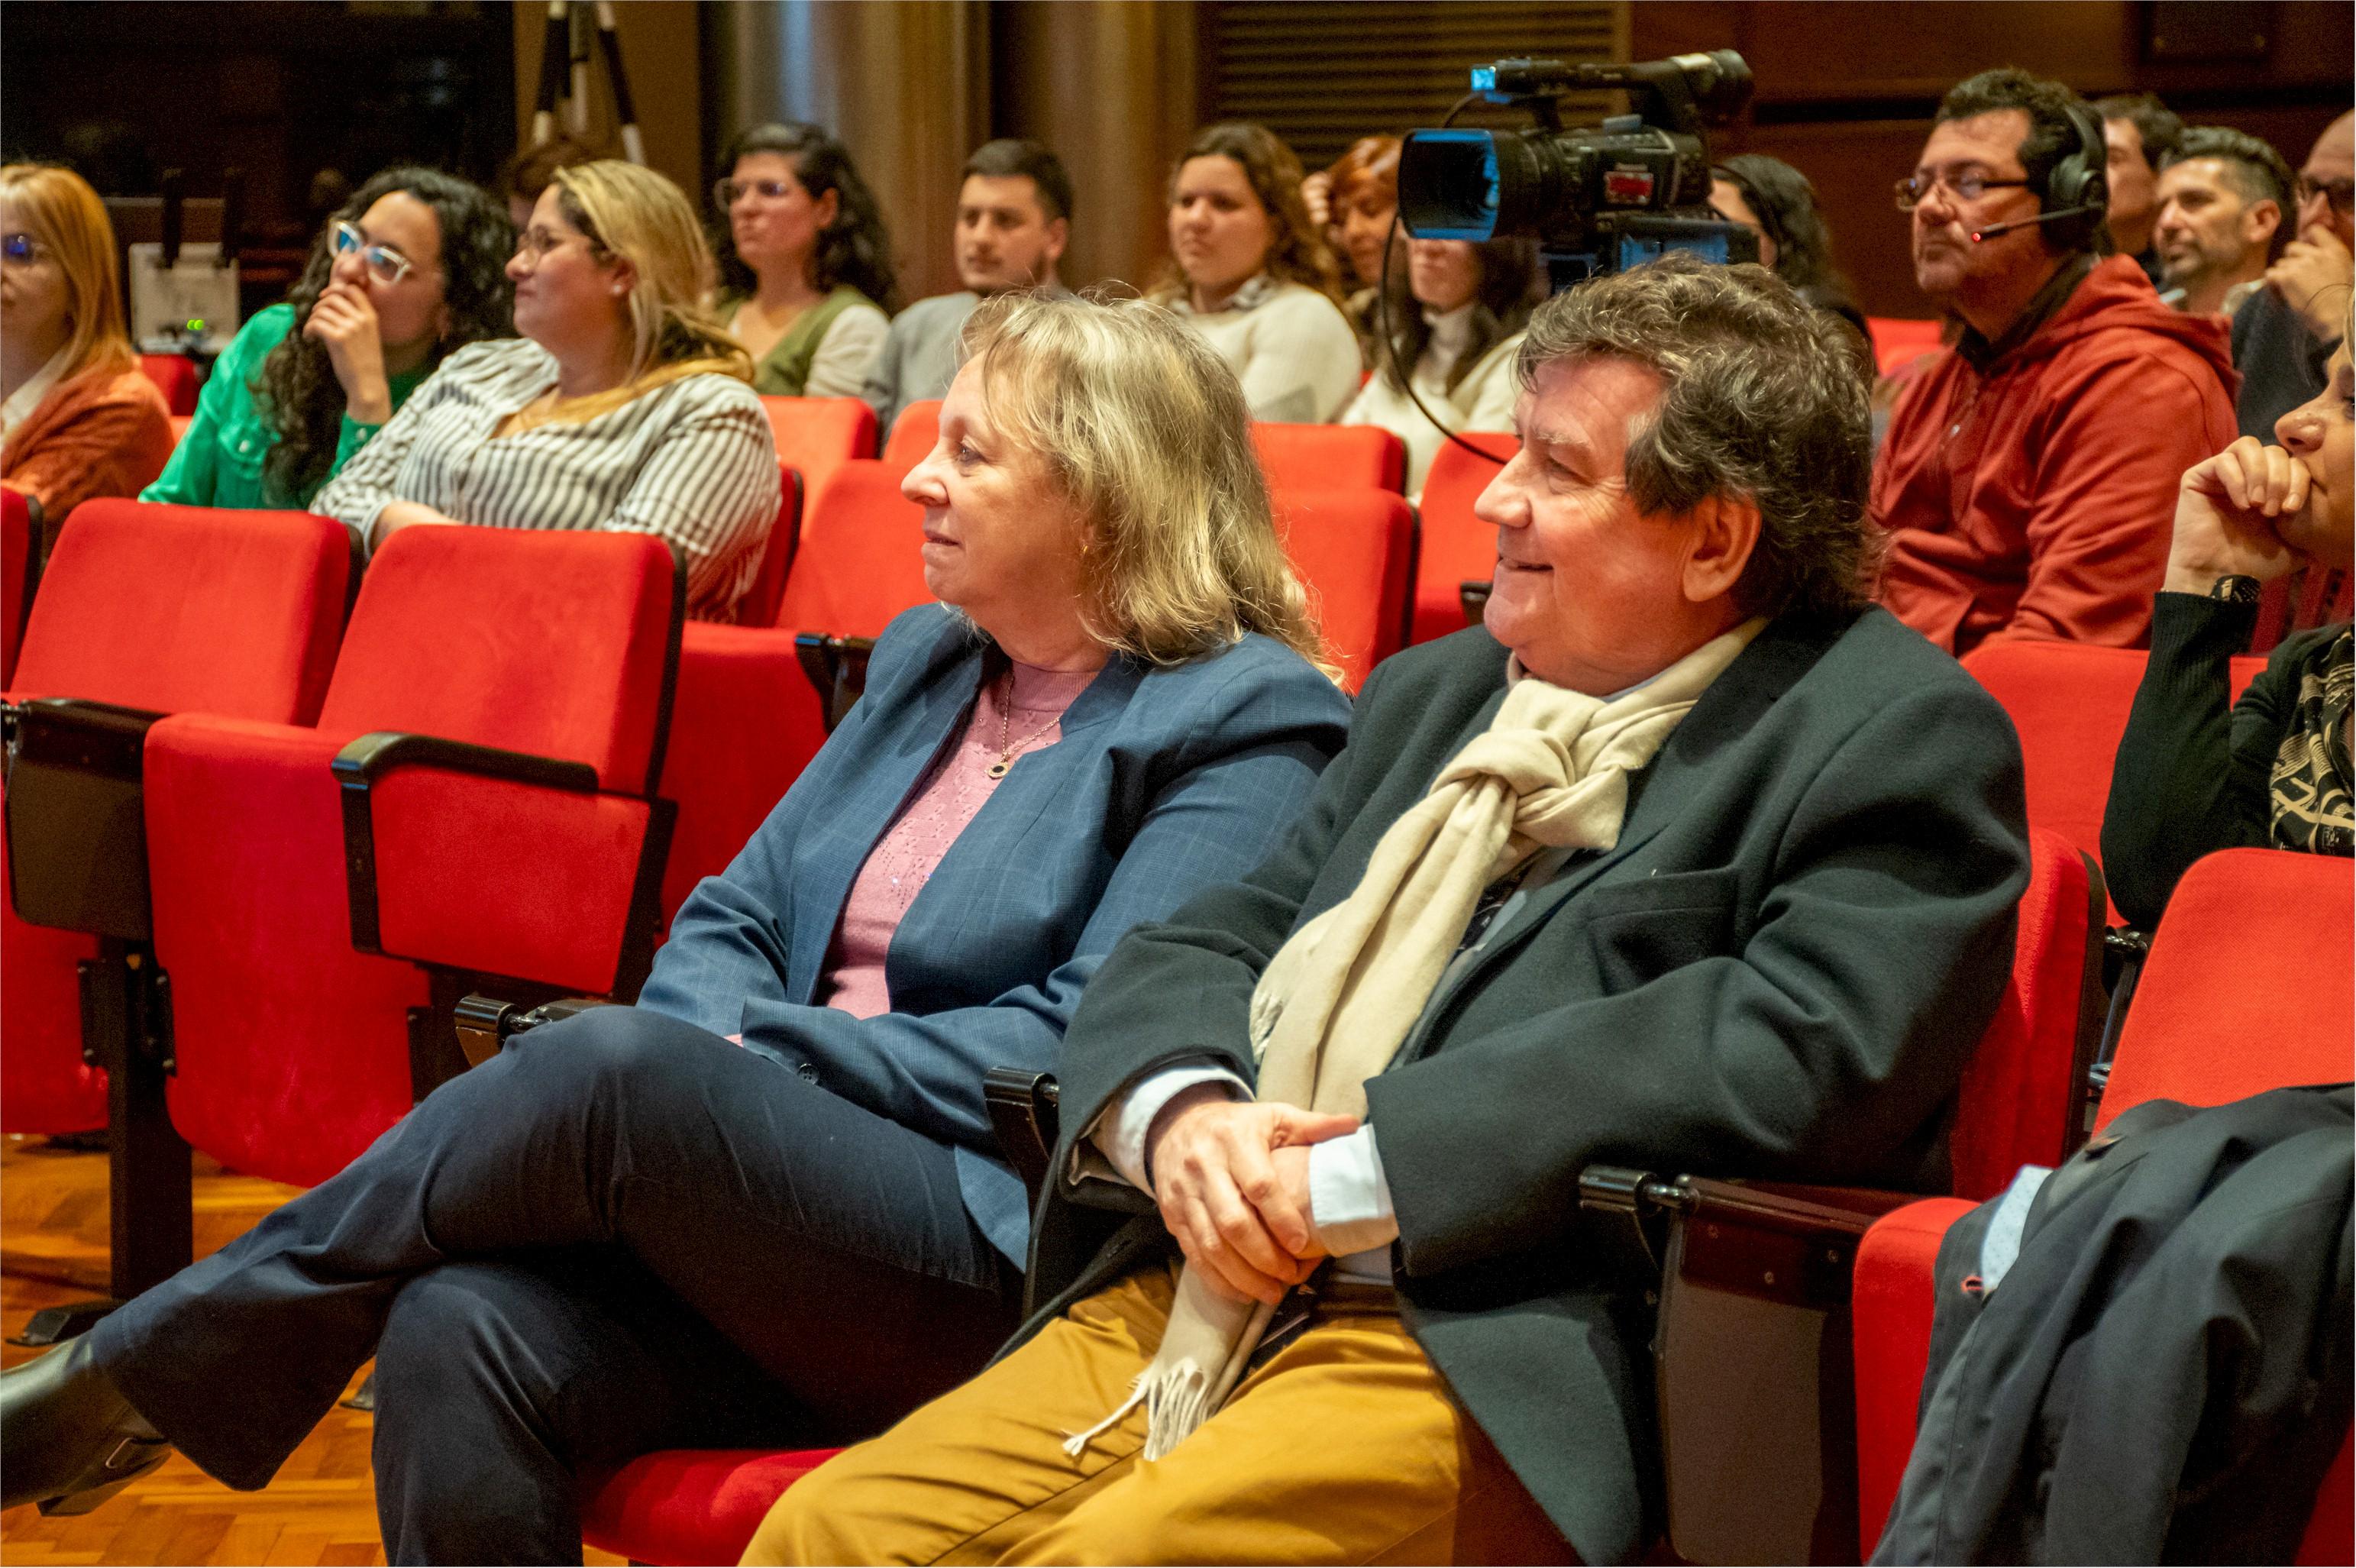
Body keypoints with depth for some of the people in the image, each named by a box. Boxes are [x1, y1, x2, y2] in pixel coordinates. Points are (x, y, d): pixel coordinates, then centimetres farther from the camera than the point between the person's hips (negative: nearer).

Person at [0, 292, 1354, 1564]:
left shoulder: (1246, 719, -3)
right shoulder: (928, 657, 20)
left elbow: (1078, 1048, -12)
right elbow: (734, 916, 17)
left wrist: (747, 1054, -11)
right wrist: (706, 1053, -7)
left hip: (1007, 1260, -6)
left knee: (615, 1065, -29)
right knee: (464, 1333, -25)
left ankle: (138, 1372, -13)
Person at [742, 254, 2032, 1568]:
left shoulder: (1898, 740, -1)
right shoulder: (1436, 693, 23)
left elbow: (1805, 1051, -17)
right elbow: (1206, 946, 20)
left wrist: (1355, 1173, -16)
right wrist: (1179, 1112, -7)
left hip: (1510, 1365, -7)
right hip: (1199, 1295, 7)